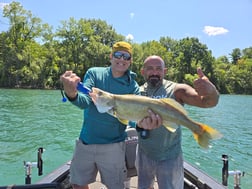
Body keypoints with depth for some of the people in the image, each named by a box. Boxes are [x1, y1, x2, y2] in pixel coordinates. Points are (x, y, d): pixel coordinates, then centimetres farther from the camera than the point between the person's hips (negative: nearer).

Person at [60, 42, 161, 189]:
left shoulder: (132, 86, -3)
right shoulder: (94, 73, -2)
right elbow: (85, 101, -16)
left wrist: (144, 122, -42)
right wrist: (72, 94, -40)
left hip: (113, 145, -1)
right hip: (85, 141, 2)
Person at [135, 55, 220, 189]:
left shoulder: (176, 90, -13)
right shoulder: (139, 92, -1)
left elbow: (207, 102, -26)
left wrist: (211, 91, -46)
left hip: (169, 157, -3)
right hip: (144, 154, 4)